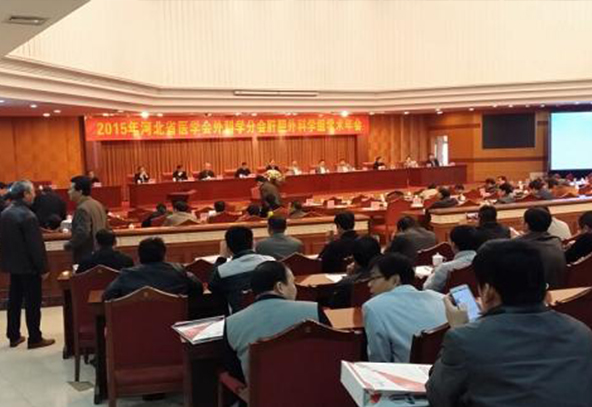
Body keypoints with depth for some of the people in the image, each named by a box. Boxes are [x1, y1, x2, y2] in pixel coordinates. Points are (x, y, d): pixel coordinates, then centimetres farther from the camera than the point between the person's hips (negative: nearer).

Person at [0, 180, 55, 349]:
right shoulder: (28, 216, -21)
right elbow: (36, 245, -21)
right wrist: (43, 267, -14)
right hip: (28, 266, -8)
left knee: (14, 301, 15)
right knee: (32, 303, 2)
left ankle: (14, 336, 23)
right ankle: (35, 338, 9)